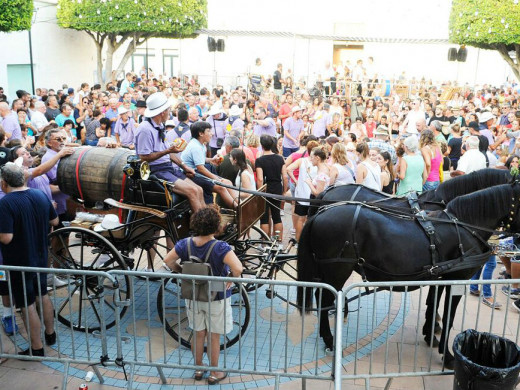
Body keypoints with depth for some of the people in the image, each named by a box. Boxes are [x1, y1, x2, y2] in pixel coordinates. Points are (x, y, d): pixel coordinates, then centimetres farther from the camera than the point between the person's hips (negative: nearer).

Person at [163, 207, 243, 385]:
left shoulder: (185, 244, -11)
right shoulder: (220, 247, -25)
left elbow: (168, 261, -3)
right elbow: (238, 268, -35)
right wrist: (232, 278, -16)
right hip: (216, 298, -4)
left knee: (198, 334, 21)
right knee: (214, 337, 12)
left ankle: (198, 369, 37)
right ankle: (214, 373, 27)